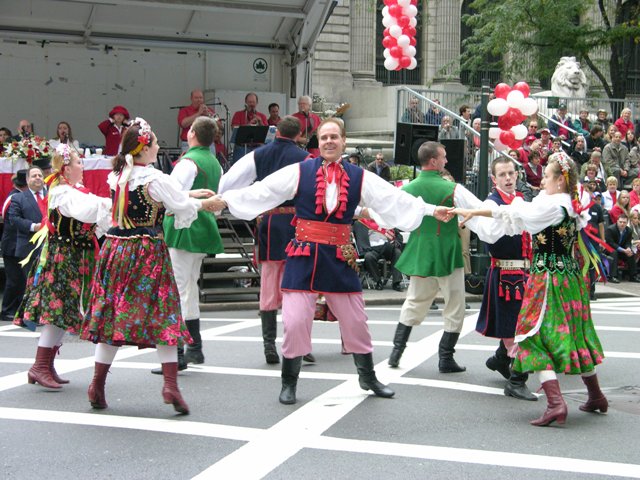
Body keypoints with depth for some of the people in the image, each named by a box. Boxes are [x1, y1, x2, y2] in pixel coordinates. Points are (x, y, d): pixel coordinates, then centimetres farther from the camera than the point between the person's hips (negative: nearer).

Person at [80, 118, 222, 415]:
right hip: (147, 252, -6)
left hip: (116, 249, 6)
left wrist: (189, 195, 19)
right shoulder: (154, 179, -13)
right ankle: (170, 384, -3)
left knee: (112, 312, 10)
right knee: (162, 314, 1)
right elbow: (181, 206, -5)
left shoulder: (116, 176, 7)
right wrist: (204, 203, 15)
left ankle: (97, 385, 11)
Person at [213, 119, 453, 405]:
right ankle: (289, 383, 14)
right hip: (304, 255, -2)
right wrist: (226, 199, -10)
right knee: (295, 321, -5)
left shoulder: (359, 178, 5)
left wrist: (430, 209, 2)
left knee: (355, 320, 11)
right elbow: (262, 191, -3)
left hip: (340, 257, 2)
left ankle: (368, 377, 32)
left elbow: (394, 199, 6)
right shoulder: (300, 172, -2)